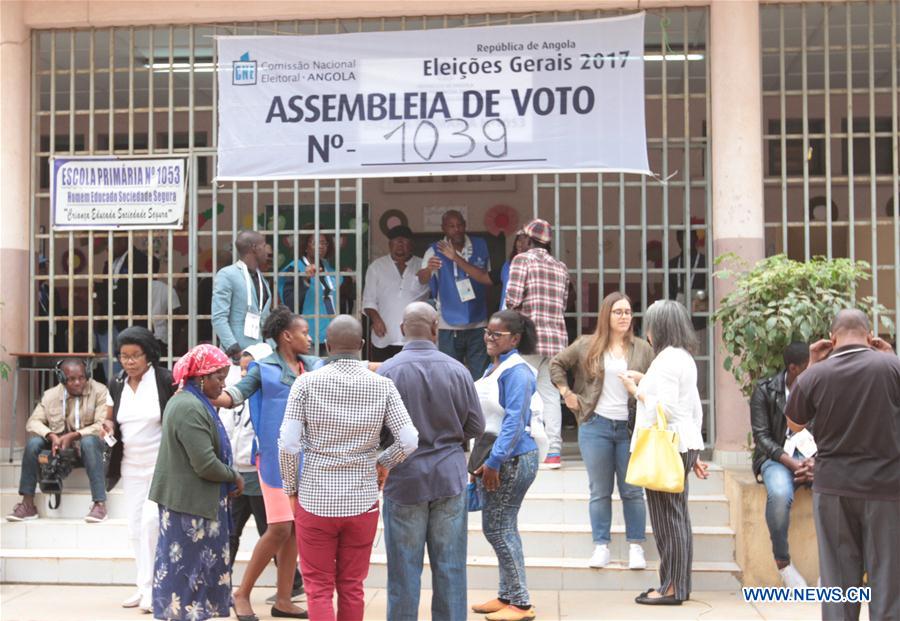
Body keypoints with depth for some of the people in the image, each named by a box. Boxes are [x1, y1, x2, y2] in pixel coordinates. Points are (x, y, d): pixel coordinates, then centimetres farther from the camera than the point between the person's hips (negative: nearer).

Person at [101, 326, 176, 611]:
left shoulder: (166, 380, -11)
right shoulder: (116, 385, 5)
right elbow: (111, 419, 16)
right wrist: (108, 426, -6)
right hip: (131, 466, 6)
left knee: (151, 519, -17)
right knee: (135, 527, 10)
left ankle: (151, 586, -5)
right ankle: (144, 585, 21)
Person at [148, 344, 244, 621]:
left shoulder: (190, 402, 13)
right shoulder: (190, 408, -21)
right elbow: (206, 465, -23)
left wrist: (229, 479, 5)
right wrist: (234, 477, -7)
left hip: (191, 499, 10)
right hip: (190, 504, -10)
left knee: (189, 567, 15)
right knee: (187, 569, -1)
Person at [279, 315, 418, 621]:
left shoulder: (307, 383, -7)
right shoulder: (382, 386, -3)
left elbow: (288, 444, -11)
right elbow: (409, 441, -8)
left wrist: (291, 488, 3)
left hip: (315, 499, -1)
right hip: (362, 501, 2)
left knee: (319, 587, 7)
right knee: (352, 587, 14)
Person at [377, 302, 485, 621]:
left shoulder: (387, 371, -11)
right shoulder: (457, 370, -5)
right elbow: (476, 426, 1)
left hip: (404, 478, -1)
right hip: (450, 475, 2)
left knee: (404, 568, 8)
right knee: (450, 566, 10)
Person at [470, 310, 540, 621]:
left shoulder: (516, 372, -16)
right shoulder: (494, 368, 14)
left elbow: (514, 421, -22)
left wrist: (494, 461, -23)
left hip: (512, 460, -10)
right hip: (495, 459, 10)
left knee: (497, 529, -6)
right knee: (502, 528, 15)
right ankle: (507, 595, 26)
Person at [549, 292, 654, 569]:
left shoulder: (643, 349, 4)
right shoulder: (587, 346, 4)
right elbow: (556, 364, 13)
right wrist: (567, 393, 5)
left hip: (630, 428, 0)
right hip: (595, 426, 0)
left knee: (632, 491, 5)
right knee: (600, 492, 6)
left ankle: (636, 547, 13)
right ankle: (601, 546, 13)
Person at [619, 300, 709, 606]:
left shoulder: (666, 359, -14)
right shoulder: (685, 357, 16)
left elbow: (666, 409, -21)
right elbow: (695, 410, 20)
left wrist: (637, 391, -8)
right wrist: (694, 452, 23)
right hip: (683, 443, 10)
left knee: (667, 517, -5)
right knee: (677, 515, 12)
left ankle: (671, 588, 1)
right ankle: (679, 584, 18)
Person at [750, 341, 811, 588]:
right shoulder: (765, 390, -2)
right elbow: (761, 436, -6)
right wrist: (791, 463, -19)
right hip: (776, 456, -2)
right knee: (780, 493, -36)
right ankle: (782, 562, -15)